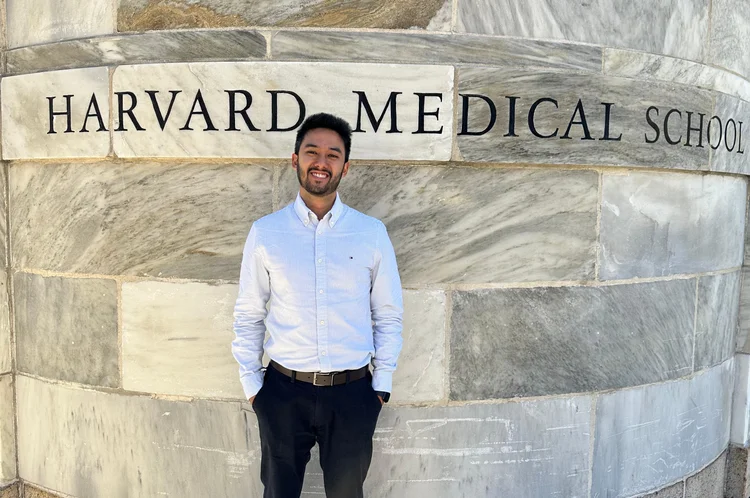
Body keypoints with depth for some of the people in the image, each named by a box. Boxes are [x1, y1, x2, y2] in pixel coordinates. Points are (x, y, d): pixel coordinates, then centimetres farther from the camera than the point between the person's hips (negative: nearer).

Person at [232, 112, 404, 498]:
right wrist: (251, 382, 2)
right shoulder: (265, 232, -2)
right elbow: (248, 316, 4)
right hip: (283, 391, 0)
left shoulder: (372, 233, -1)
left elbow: (388, 316, 3)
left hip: (353, 392, 0)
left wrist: (382, 383, 1)